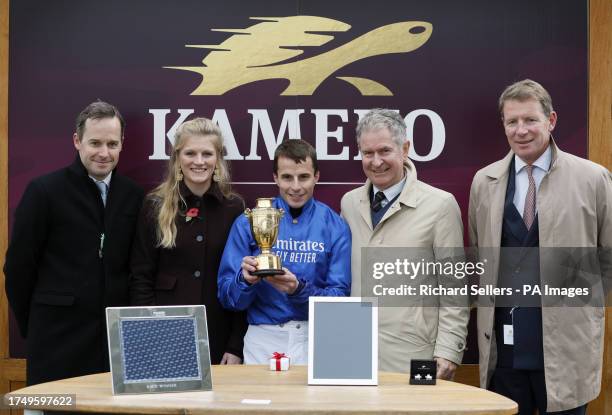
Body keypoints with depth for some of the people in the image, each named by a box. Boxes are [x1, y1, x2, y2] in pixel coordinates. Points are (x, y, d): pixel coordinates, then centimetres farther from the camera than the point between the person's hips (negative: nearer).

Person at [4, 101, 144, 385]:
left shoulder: (133, 196, 7)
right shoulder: (44, 191, -5)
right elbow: (18, 266, -2)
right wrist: (33, 329, 2)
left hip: (115, 338, 4)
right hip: (58, 339, -3)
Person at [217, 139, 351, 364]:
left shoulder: (334, 226, 0)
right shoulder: (248, 223, 2)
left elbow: (340, 297, -3)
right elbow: (227, 297, 3)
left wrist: (298, 289, -19)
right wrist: (246, 279, -18)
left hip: (316, 339, 0)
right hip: (263, 339, 0)